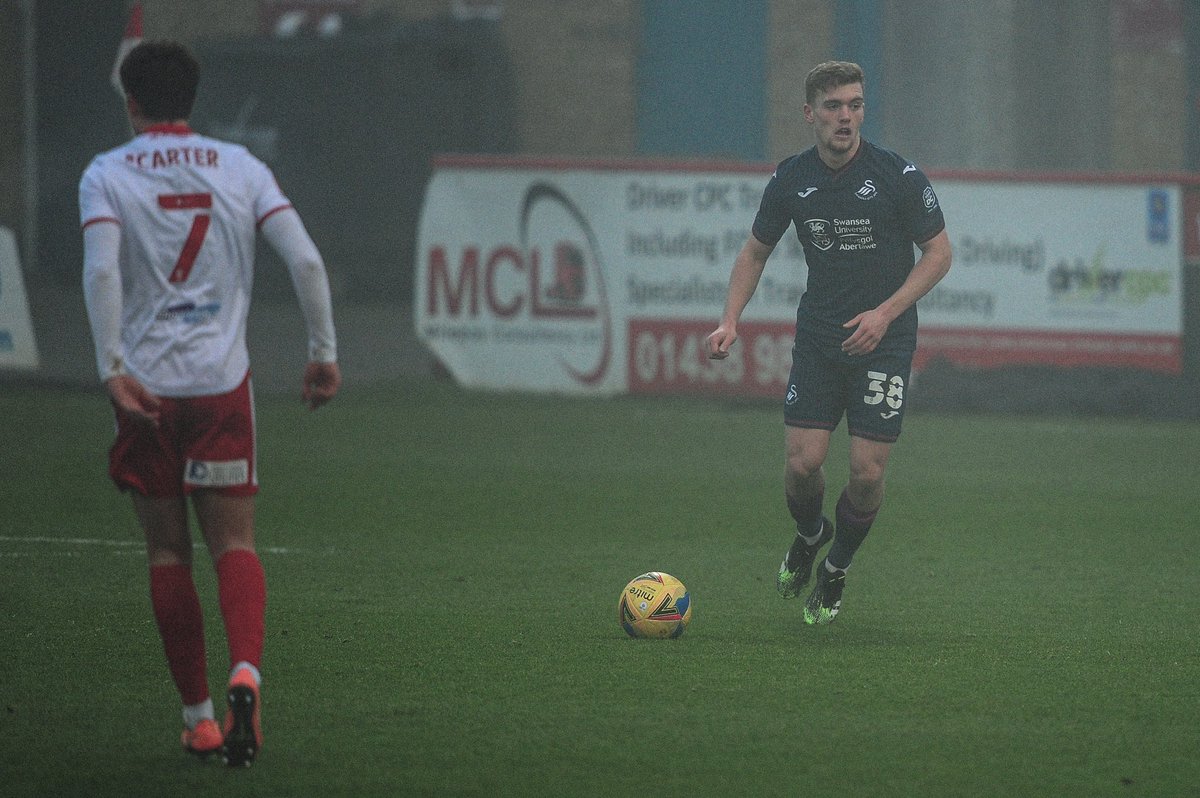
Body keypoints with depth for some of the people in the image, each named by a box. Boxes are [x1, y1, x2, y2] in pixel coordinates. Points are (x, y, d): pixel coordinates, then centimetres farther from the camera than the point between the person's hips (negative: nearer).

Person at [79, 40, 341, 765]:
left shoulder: (106, 176, -1)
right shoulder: (241, 169, 5)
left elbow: (101, 271, -16)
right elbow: (307, 259, -3)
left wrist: (112, 370, -17)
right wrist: (325, 352, 5)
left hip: (144, 386, -1)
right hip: (222, 380, 1)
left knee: (168, 552, 9)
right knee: (234, 543, 4)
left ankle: (199, 718, 9)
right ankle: (246, 672, -24)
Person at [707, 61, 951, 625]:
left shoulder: (897, 176, -11)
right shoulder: (790, 180, -1)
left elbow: (939, 252, -4)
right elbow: (755, 251, 13)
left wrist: (884, 313, -15)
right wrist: (730, 320, -2)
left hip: (884, 340, -2)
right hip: (817, 339, 2)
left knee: (867, 472, -7)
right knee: (803, 462, -8)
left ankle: (836, 569, 21)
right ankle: (809, 536, 27)